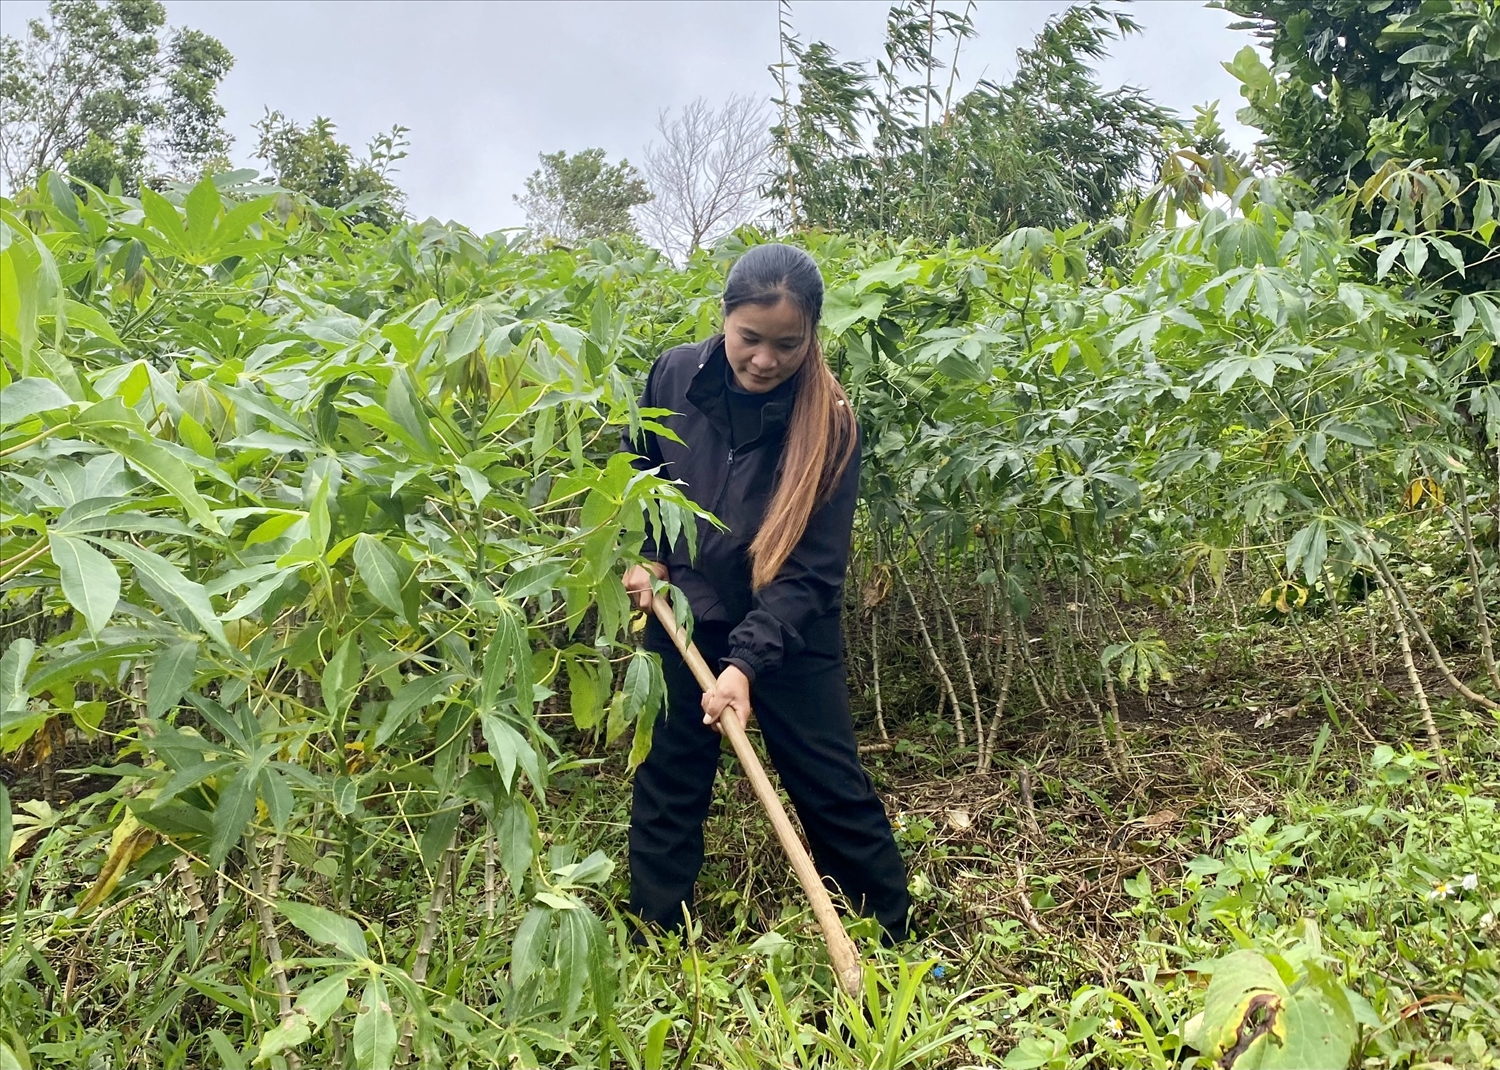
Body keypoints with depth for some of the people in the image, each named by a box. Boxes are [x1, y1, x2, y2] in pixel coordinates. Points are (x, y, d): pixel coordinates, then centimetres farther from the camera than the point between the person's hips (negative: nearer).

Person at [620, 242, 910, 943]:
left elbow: (811, 569, -20)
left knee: (834, 790, 6)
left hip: (789, 631, -2)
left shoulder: (827, 421, -19)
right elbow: (637, 476, 9)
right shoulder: (674, 375, -12)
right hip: (683, 619, 3)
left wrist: (747, 662, -29)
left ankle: (897, 940, 23)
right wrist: (644, 557, -5)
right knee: (666, 791, 11)